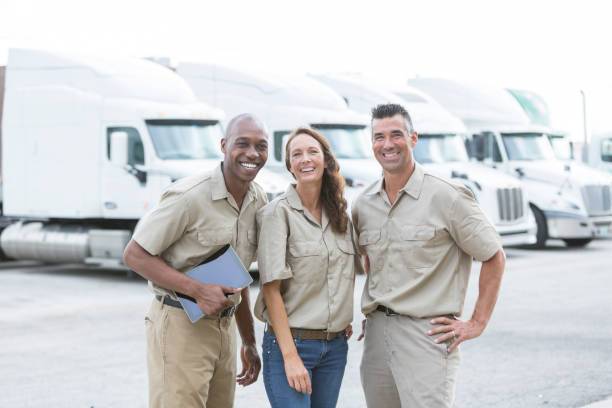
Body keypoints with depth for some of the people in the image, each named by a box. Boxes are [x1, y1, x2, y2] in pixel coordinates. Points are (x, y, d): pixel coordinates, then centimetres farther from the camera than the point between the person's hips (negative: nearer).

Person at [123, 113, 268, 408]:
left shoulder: (259, 203, 7)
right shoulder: (189, 196, -16)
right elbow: (135, 255, -14)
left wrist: (249, 342, 20)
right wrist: (198, 290, -22)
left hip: (224, 327, 7)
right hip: (180, 325, -7)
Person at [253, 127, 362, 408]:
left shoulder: (340, 214, 9)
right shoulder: (278, 212, -8)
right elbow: (271, 290, -13)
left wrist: (345, 317, 10)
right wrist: (290, 356, -17)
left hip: (335, 345, 6)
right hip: (289, 341, -6)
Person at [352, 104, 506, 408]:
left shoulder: (445, 196, -8)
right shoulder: (363, 204, 10)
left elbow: (494, 257, -4)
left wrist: (477, 323, -5)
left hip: (428, 334, -6)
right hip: (376, 334, 6)